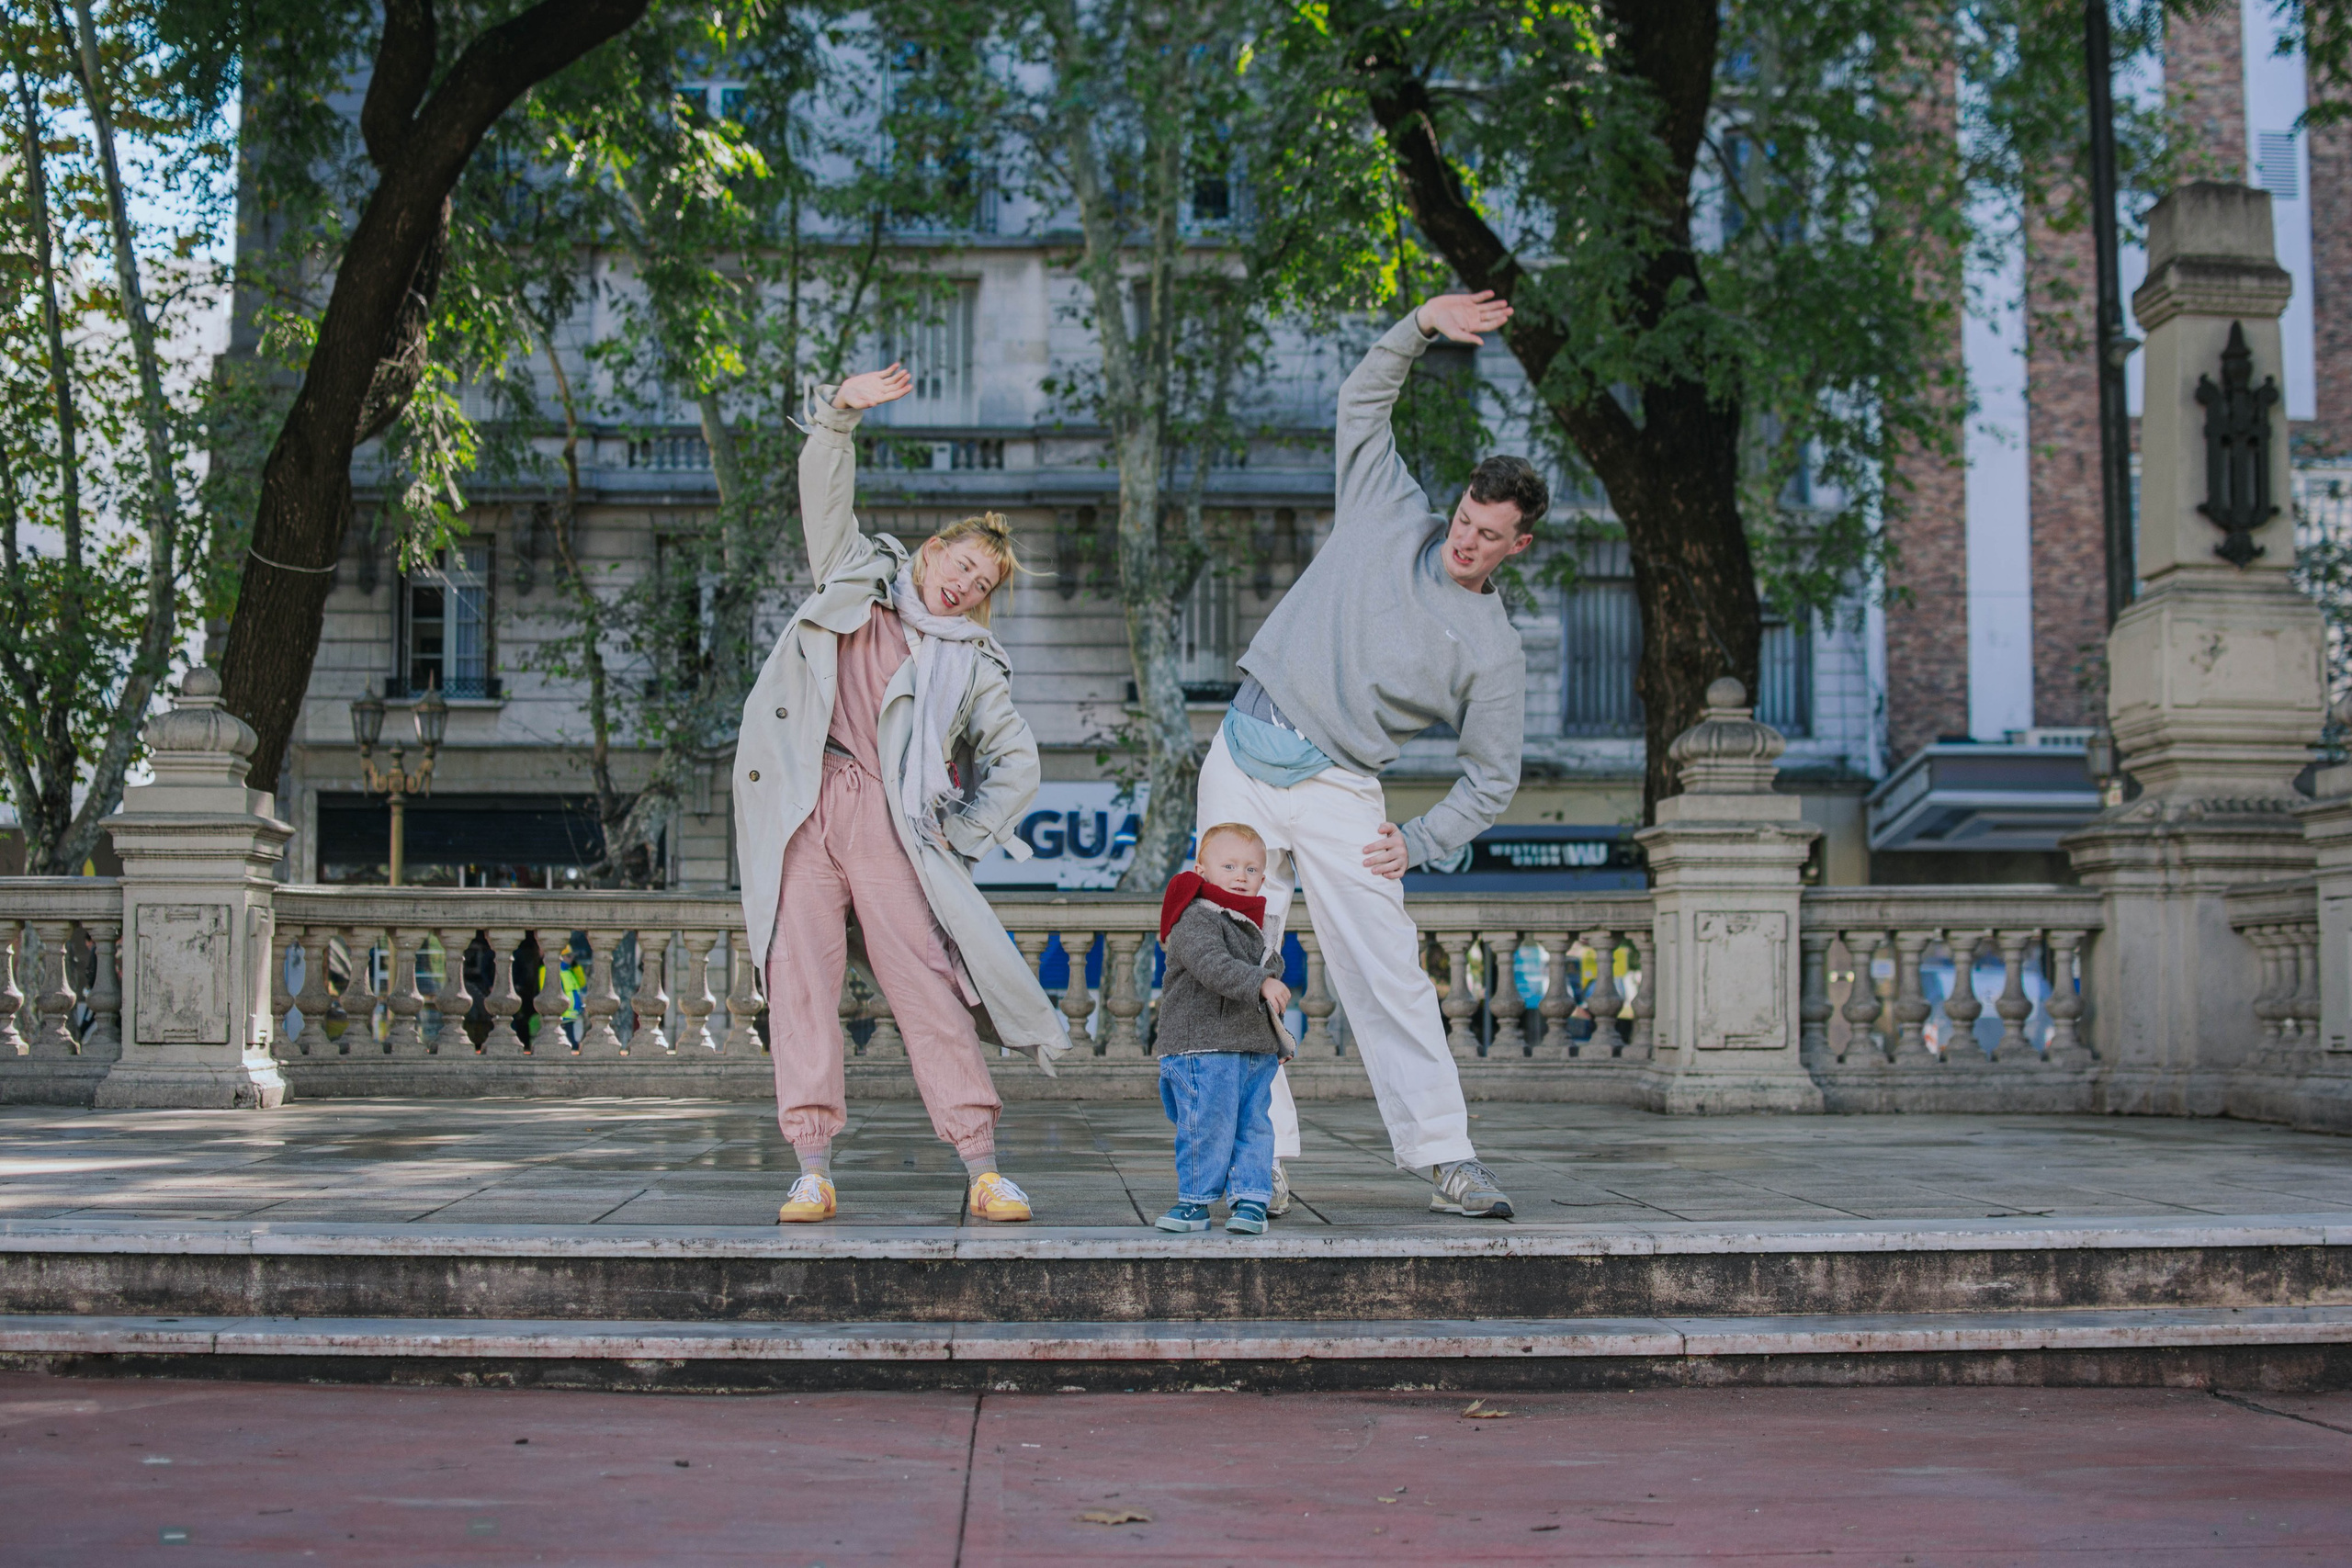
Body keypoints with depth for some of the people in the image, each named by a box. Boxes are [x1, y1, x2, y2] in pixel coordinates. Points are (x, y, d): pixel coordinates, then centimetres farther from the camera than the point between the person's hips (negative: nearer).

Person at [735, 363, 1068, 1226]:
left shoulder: (972, 664, 15)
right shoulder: (859, 573, 20)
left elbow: (1018, 763, 14)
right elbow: (824, 493, 16)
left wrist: (963, 831, 3)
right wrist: (840, 415, 2)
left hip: (885, 818, -1)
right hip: (802, 803, 1)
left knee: (927, 984, -6)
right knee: (802, 973, -7)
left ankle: (983, 1170, -5)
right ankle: (812, 1171, -8)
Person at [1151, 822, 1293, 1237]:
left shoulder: (1254, 927, 19)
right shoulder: (1195, 920, -10)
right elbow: (1213, 965, -28)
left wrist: (1278, 1039, 30)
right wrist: (1260, 983, -38)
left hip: (1255, 1051, 8)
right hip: (1202, 1047, -8)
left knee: (1253, 1126, 5)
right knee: (1208, 1126, -7)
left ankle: (1250, 1200, 10)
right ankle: (1195, 1200, 5)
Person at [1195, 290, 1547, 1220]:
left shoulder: (1494, 651, 2)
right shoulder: (1391, 521, 8)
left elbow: (1492, 782, 6)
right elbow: (1363, 402, 13)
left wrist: (1417, 844, -6)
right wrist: (1422, 326, -1)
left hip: (1339, 792, -2)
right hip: (1245, 760, 2)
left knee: (1387, 974, -8)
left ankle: (1445, 1157, -3)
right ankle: (1260, 1157, 1)